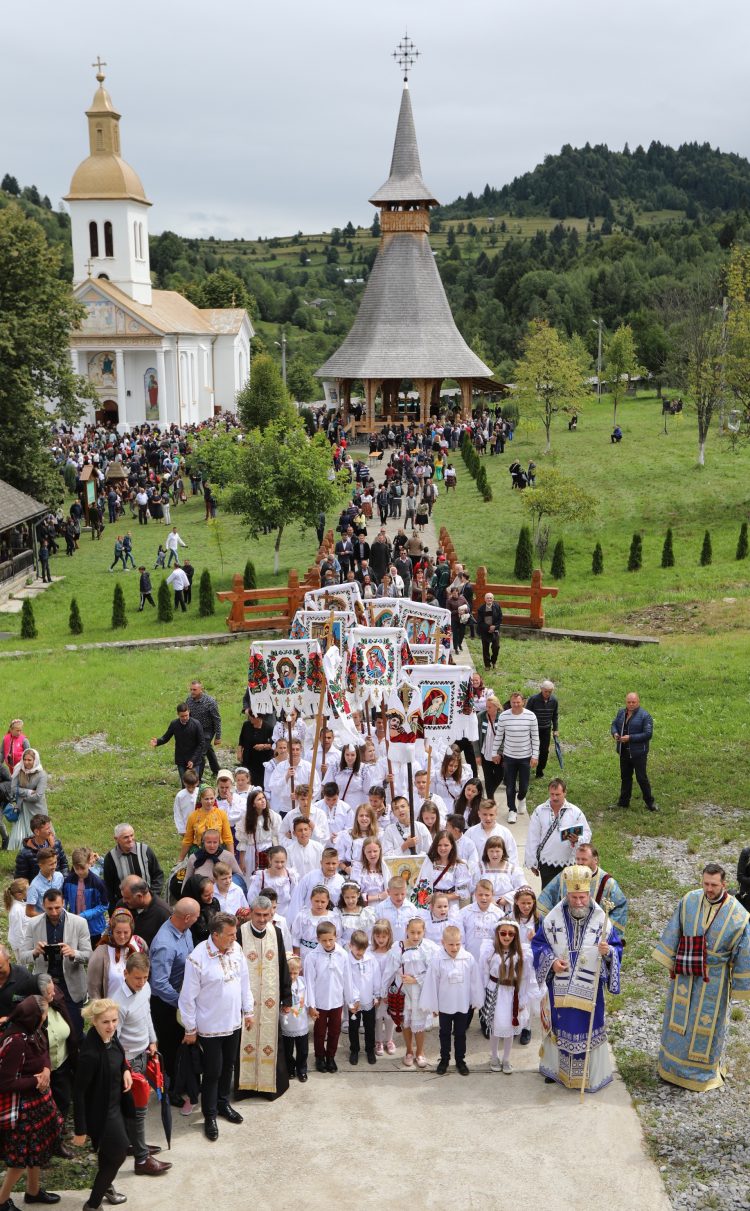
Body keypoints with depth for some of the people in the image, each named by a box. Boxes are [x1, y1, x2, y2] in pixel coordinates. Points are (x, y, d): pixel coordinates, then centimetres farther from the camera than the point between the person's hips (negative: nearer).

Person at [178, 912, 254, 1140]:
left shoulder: (236, 949, -6)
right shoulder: (198, 958, -24)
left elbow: (244, 982, 7)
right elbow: (188, 997, -16)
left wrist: (248, 1011, 12)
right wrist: (190, 1029, -9)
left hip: (233, 1023, 6)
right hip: (210, 1027, -6)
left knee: (228, 1067, 20)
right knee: (212, 1072, 5)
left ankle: (223, 1103, 41)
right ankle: (210, 1116, 23)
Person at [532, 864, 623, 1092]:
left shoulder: (601, 919, -8)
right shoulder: (553, 918, -6)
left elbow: (617, 947, -3)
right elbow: (538, 944, 3)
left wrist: (608, 951, -25)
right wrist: (551, 961, -13)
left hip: (589, 989, -1)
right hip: (560, 987, 1)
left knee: (588, 1028, 5)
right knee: (560, 1026, 14)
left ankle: (591, 1074, 20)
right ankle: (556, 1068, 32)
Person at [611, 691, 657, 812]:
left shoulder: (645, 716, -15)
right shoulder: (621, 712, 5)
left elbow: (648, 734, -19)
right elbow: (614, 724, 17)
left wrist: (630, 737, -24)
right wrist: (615, 733, -6)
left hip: (638, 752, -6)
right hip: (624, 751, 6)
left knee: (641, 778, 0)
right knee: (625, 777, 16)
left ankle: (649, 802, 14)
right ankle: (623, 802, 28)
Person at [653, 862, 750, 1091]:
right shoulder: (689, 901, -10)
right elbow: (673, 932, 1)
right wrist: (669, 961, 3)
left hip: (713, 979, -2)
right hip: (685, 974, 3)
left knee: (707, 1023, 9)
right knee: (678, 1019, 14)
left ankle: (703, 1069, 29)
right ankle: (674, 1063, 33)